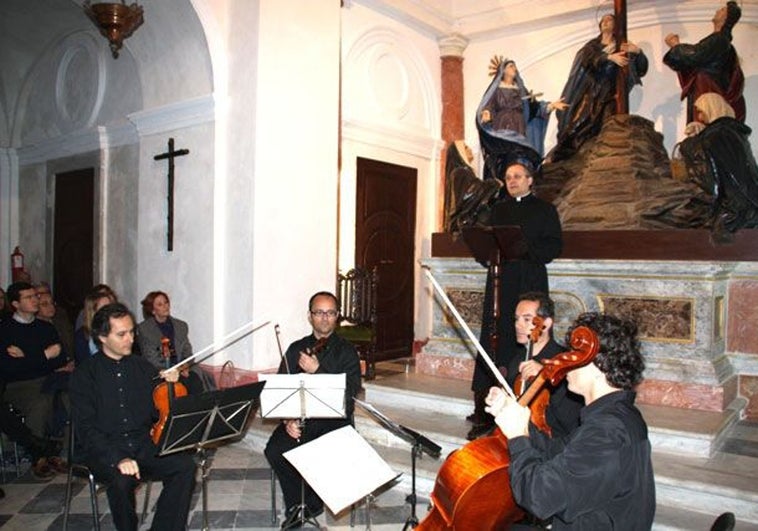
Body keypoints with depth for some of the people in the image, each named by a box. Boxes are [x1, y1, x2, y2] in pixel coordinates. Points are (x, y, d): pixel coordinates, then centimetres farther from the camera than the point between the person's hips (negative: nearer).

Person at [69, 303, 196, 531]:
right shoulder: (84, 375, -2)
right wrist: (118, 459, -25)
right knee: (121, 479, -33)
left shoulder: (142, 366, 10)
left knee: (185, 465, -21)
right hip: (104, 449, -3)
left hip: (143, 444, 4)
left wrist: (170, 386, -8)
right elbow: (86, 429, -11)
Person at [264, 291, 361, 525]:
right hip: (299, 419, 3)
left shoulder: (346, 351, 4)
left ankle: (307, 505, 0)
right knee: (274, 451, -23)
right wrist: (288, 420, -10)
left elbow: (351, 392, -9)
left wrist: (317, 371, -17)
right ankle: (296, 505, 0)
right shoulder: (296, 349, 13)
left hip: (335, 420, -2)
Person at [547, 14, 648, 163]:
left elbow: (641, 68, 2)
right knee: (579, 125, -13)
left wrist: (638, 52, -20)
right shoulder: (592, 45, 16)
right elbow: (588, 58, -9)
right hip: (590, 92, 1)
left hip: (609, 94, 0)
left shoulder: (621, 46, 13)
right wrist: (610, 57, -26)